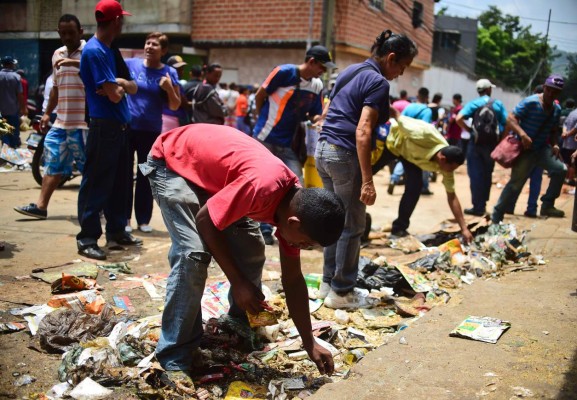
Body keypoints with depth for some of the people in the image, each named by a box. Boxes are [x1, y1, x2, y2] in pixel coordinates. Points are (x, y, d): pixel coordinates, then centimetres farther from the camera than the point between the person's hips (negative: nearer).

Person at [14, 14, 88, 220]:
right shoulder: (57, 54, 17)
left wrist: (74, 62, -38)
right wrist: (47, 113, 25)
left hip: (84, 122, -7)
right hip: (61, 122, 8)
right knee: (52, 163, 10)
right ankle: (41, 206, 16)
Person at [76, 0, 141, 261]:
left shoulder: (112, 50, 16)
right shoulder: (94, 51, -13)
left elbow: (133, 88, 11)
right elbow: (114, 95, -18)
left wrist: (120, 83, -9)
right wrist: (120, 86, 3)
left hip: (120, 126, 9)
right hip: (103, 127, -9)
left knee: (121, 182, 14)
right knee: (96, 184, -5)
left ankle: (116, 231, 24)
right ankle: (87, 238, 2)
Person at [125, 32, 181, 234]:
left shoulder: (169, 73, 0)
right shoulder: (130, 64, 0)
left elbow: (175, 106, 0)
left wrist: (169, 89, -16)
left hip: (151, 131, 0)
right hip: (126, 127, 0)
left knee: (146, 176, 7)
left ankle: (143, 219, 16)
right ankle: (123, 218, 13)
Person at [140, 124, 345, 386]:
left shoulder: (294, 205, -12)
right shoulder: (262, 188, -39)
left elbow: (293, 280, -2)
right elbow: (205, 222, -25)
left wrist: (310, 344, -1)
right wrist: (238, 282, -20)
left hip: (210, 168, 8)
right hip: (172, 161, -7)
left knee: (251, 251, 2)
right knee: (193, 252, -23)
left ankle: (243, 332, 23)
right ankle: (174, 357, -11)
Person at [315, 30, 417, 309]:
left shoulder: (350, 71, 16)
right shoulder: (378, 82, -11)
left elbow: (325, 114, 20)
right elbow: (362, 132, -21)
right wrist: (367, 181, -23)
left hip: (323, 150, 9)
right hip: (345, 155, -9)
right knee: (352, 227, 2)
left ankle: (328, 282, 26)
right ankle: (341, 292, 11)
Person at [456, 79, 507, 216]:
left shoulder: (473, 104, -2)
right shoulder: (498, 104, 3)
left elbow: (459, 119, -16)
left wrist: (469, 129, -3)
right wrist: (500, 137, 8)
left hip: (476, 142, -2)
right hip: (492, 143, 2)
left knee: (476, 175, 1)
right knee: (487, 174, 15)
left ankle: (478, 207, -1)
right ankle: (482, 204, 21)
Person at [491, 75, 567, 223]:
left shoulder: (557, 109, 8)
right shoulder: (530, 102, -15)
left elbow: (553, 130, 19)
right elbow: (511, 118, -20)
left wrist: (554, 144, -1)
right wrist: (523, 135, -34)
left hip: (542, 149, 7)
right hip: (525, 149, -7)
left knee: (561, 169, -9)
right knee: (516, 183, -6)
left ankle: (547, 205, 4)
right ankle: (496, 216, 5)